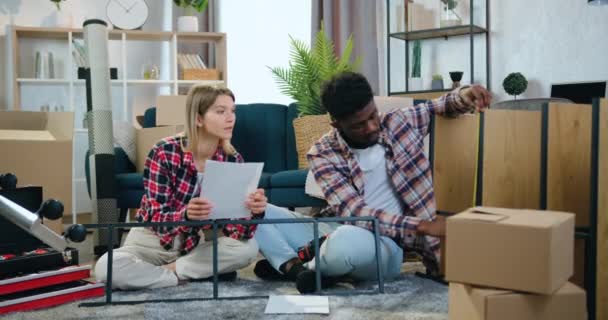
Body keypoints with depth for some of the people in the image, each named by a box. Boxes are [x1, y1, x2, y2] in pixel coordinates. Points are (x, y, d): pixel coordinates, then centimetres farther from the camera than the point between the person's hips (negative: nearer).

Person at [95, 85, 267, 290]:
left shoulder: (233, 160, -12)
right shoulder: (164, 153, -21)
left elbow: (238, 232, -16)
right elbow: (157, 219, -24)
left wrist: (254, 212, -39)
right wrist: (186, 215, -46)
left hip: (198, 242, 2)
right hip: (155, 238, -2)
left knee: (249, 248, -26)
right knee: (107, 268, -31)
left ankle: (170, 270, -13)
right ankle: (199, 275, -16)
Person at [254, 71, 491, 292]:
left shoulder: (399, 122, -1)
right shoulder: (322, 154, -8)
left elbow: (444, 105, 14)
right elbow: (353, 212, -18)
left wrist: (464, 95, -12)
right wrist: (422, 226, -27)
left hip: (386, 244, -1)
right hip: (338, 234, 1)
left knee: (348, 240, -38)